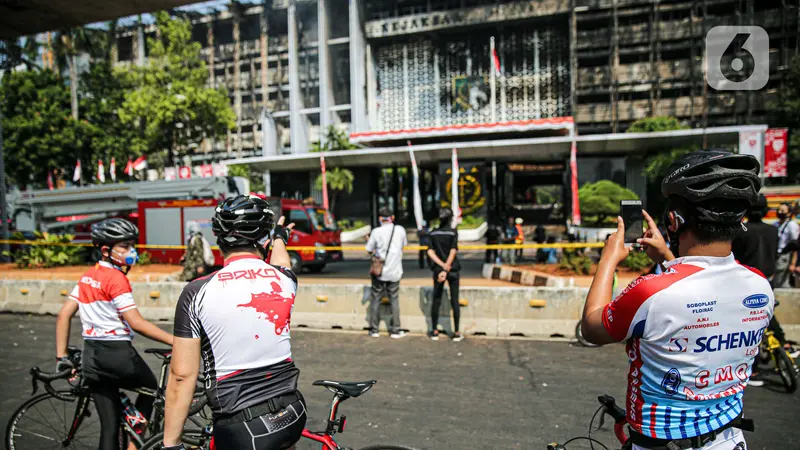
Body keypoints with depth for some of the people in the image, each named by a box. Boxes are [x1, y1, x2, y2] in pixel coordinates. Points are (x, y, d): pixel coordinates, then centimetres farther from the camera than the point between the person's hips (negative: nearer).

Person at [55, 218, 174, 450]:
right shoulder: (116, 278, -16)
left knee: (109, 425, 13)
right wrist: (175, 341, -22)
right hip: (117, 353, -7)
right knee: (150, 388, 21)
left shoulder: (88, 276, 9)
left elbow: (64, 314, 10)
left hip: (91, 356, 7)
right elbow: (136, 323, -20)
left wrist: (61, 357, 14)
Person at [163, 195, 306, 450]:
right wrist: (280, 238, 47)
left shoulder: (198, 292, -10)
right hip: (291, 415, 4)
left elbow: (181, 375, -8)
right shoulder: (284, 280, 0)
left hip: (240, 429, -3)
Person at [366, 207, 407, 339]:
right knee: (394, 299, 10)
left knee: (375, 299, 10)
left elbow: (369, 250, -4)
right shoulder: (400, 230, -3)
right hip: (394, 271, 1)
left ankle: (374, 330, 15)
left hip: (379, 271, -1)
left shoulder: (376, 232, -10)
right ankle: (395, 330, 11)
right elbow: (404, 244, 13)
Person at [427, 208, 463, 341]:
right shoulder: (453, 232, -8)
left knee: (436, 300, 10)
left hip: (438, 269, 3)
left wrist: (442, 265, -11)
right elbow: (453, 252, -17)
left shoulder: (433, 233, 2)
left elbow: (430, 252, -6)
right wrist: (446, 269, -20)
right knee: (454, 301, 5)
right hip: (452, 269, -3)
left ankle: (435, 332, 15)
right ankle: (456, 333, 8)